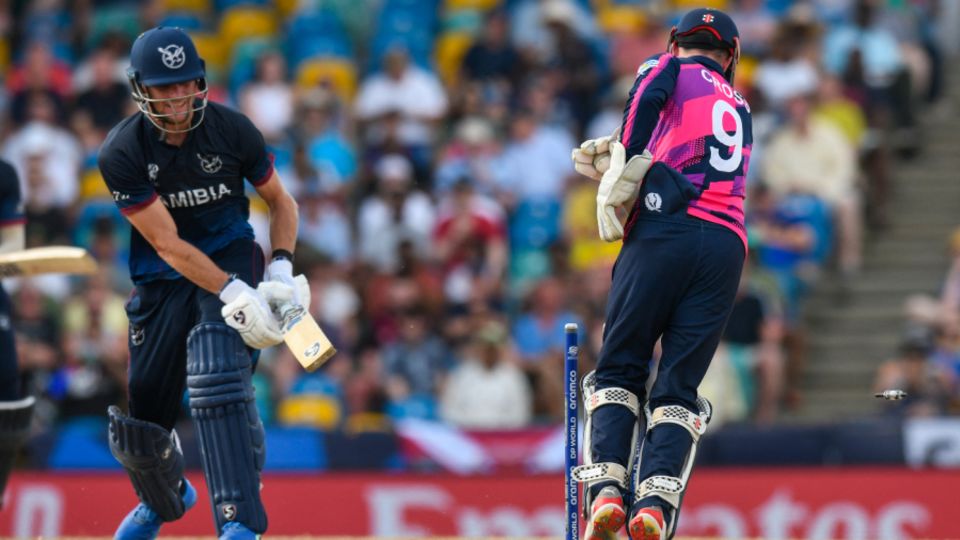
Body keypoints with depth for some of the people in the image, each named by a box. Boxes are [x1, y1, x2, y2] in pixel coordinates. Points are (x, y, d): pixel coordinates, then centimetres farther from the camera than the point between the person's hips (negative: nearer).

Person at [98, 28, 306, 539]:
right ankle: (164, 499, 40)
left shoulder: (231, 129, -10)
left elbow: (280, 201, 5)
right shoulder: (122, 152, -16)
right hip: (162, 278, 1)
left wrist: (281, 270, -11)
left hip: (231, 252, -1)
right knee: (137, 422, 4)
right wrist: (234, 295, -29)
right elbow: (168, 245, -18)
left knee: (217, 373, -29)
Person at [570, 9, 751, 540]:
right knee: (678, 385, 3)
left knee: (619, 367, 2)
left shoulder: (670, 69, 14)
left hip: (664, 234, -4)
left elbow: (648, 96, -9)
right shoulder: (740, 108, 30)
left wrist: (628, 161, -4)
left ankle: (607, 490, -16)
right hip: (727, 246, 4)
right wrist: (617, 164, 23)